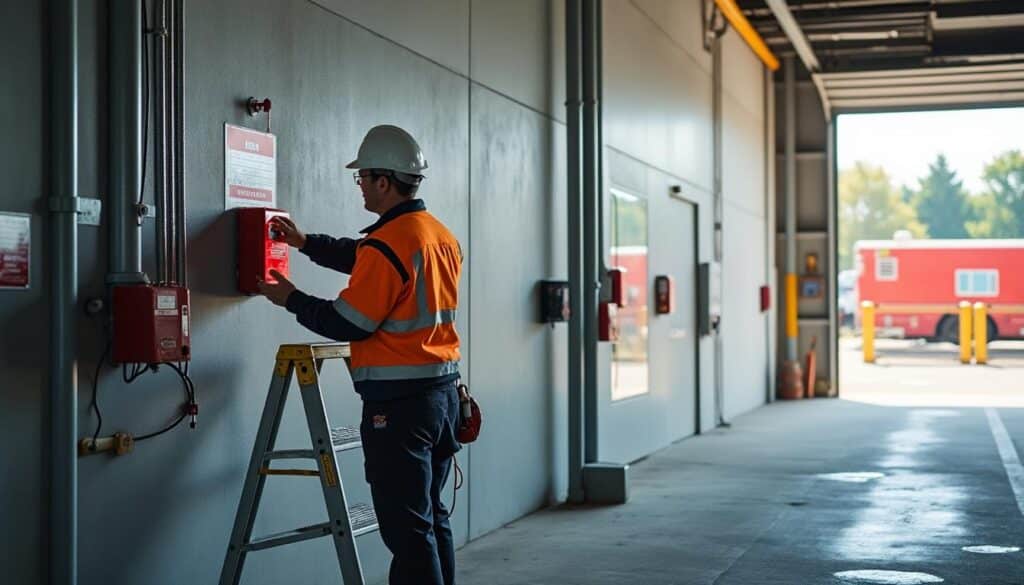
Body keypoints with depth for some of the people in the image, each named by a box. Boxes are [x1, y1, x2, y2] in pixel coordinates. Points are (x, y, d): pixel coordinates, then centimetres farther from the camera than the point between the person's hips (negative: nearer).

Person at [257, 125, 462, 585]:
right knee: (432, 516, 18)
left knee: (407, 528, -4)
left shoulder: (388, 243, -17)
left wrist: (291, 299, 1)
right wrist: (306, 242, 29)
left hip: (398, 402, -9)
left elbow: (346, 324, -14)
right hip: (444, 390, 9)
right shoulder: (443, 236, 10)